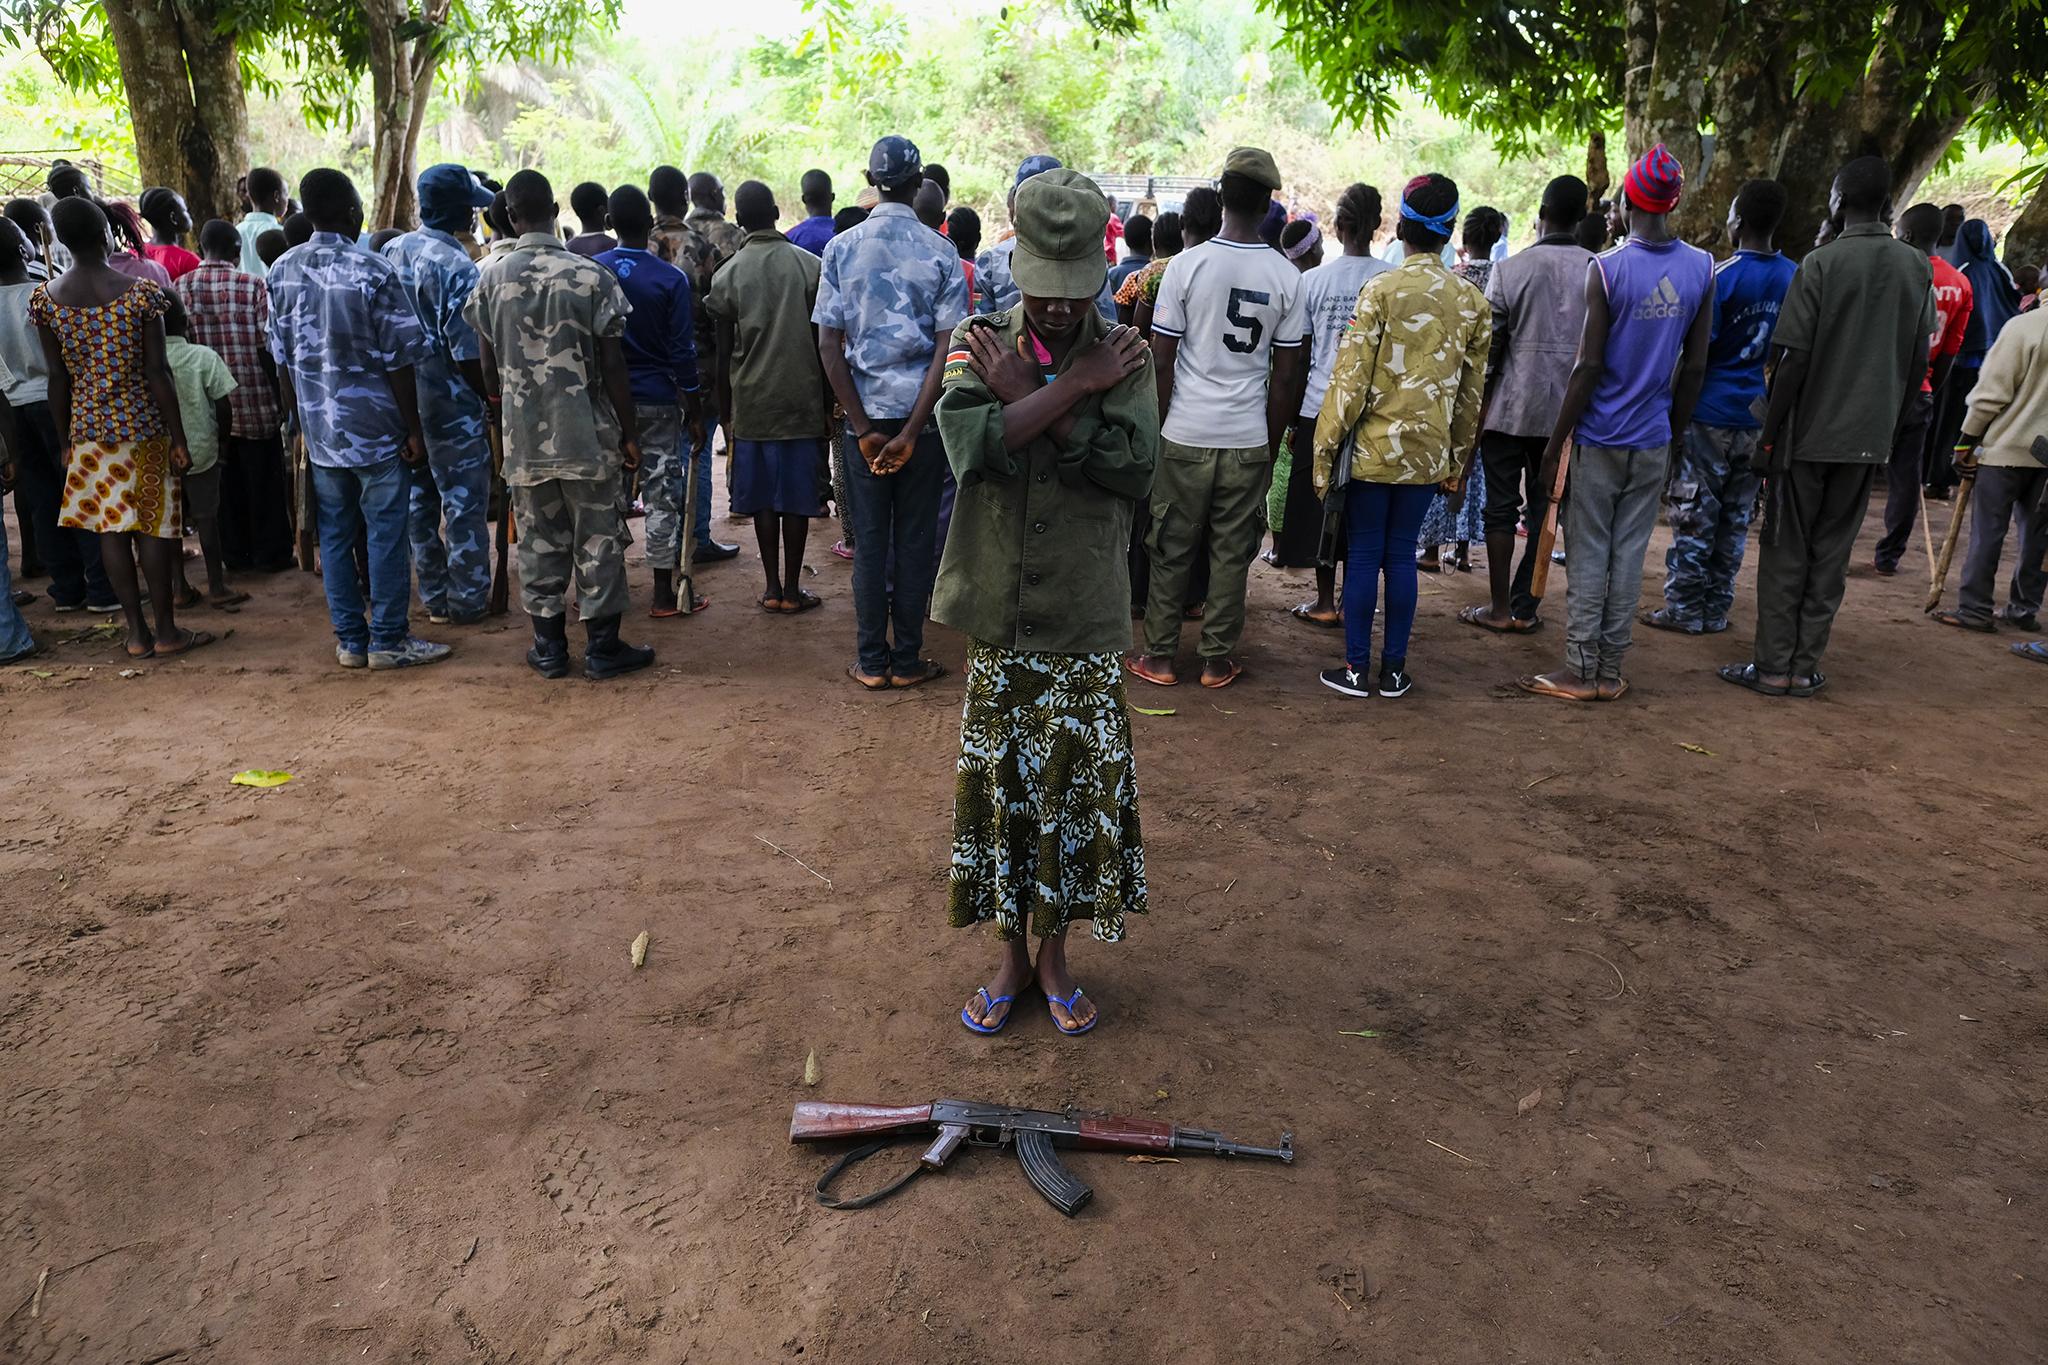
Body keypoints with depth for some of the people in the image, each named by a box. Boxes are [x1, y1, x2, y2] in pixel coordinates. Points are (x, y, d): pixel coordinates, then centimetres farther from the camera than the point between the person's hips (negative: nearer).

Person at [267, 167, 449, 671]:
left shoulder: (282, 271, 5)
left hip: (318, 427, 5)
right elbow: (399, 359, -12)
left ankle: (350, 639, 16)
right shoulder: (374, 272, -12)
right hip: (375, 426, -5)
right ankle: (388, 640, 5)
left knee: (334, 532, 10)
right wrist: (413, 429, -6)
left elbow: (282, 357, 9)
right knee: (385, 532, 1)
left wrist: (299, 417, 18)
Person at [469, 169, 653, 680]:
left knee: (538, 538, 11)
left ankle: (549, 647, 18)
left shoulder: (491, 278, 1)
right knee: (598, 537, 5)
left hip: (523, 432, 3)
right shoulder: (591, 276, -9)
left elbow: (488, 365, 7)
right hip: (587, 431, -3)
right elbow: (612, 365, -9)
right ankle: (603, 647, 10)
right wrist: (629, 432, -1)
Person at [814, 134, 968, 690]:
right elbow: (945, 349, -10)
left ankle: (872, 661, 13)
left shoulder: (842, 248, 0)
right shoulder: (941, 252, -3)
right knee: (915, 538, 7)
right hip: (920, 412, -1)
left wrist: (863, 427, -5)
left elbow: (828, 345, -5)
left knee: (870, 539, 8)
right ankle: (907, 660, 13)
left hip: (867, 413, 1)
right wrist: (912, 431, -11)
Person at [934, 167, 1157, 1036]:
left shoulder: (1123, 353, 0)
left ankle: (1055, 953, 28)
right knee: (999, 782, 9)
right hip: (996, 610, 0)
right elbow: (974, 445, -19)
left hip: (1085, 615, 0)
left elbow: (1135, 465, -17)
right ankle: (1011, 953, 28)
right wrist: (1074, 387, -16)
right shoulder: (979, 344, 0)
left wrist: (1027, 396, -14)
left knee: (1078, 785, 7)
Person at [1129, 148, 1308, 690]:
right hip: (1249, 439, 1)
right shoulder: (1287, 276, -1)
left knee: (1172, 550, 9)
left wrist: (1157, 428, 5)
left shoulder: (1186, 264, -6)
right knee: (1232, 554, 9)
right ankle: (1217, 660, 18)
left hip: (1185, 435, -1)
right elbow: (1287, 375, 2)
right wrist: (1272, 440, 12)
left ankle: (1159, 657, 17)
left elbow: (1161, 361, -5)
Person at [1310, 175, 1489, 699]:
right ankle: (1394, 669, 16)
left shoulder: (1380, 289, -10)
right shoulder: (1472, 300, 3)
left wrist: (1325, 445, -5)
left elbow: (1351, 377, -12)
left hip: (1374, 446, -3)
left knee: (1363, 555, 4)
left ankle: (1357, 669, 9)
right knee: (1402, 556, 11)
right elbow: (1471, 390, 8)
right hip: (1429, 453, 4)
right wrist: (1457, 457, 17)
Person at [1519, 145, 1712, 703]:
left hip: (1601, 435, -4)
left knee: (1589, 554, 2)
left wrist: (1556, 443, -7)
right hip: (1654, 439, 4)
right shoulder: (1702, 268, 3)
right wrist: (1674, 432, 17)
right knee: (1630, 553, 9)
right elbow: (1695, 367, 6)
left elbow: (1588, 367, -14)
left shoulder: (1607, 268, -12)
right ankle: (1610, 672, 15)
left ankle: (1579, 672, 6)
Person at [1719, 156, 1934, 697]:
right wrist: (1889, 418, 19)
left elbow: (1794, 359, -13)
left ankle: (1773, 667, 5)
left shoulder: (1821, 264, -9)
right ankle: (1805, 668, 12)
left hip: (1810, 432, -4)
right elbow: (1919, 363, 8)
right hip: (1870, 437, 4)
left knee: (1785, 552, 3)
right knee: (1832, 553, 10)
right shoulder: (1918, 267, 6)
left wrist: (1770, 431, -5)